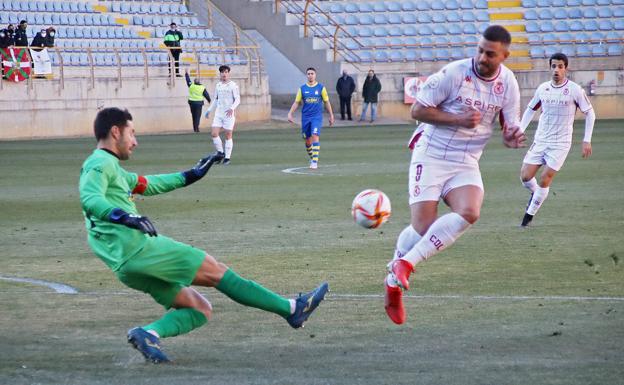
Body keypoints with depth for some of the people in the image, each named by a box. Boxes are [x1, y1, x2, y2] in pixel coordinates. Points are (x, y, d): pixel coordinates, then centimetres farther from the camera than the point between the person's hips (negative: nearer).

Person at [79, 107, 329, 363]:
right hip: (138, 249, -10)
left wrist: (189, 176, 42)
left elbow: (145, 185, 38)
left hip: (127, 267, 10)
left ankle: (149, 333, -16)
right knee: (214, 270, -4)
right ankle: (291, 309, 0)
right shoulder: (101, 163, -5)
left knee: (200, 309, 6)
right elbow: (90, 199, -25)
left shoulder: (110, 168, 25)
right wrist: (123, 216, -40)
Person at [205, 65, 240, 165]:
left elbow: (237, 99, -9)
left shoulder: (233, 85, -5)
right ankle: (220, 153, 10)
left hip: (229, 114, -5)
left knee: (228, 136, -2)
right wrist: (209, 110, 16)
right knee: (214, 134, -7)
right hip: (218, 113, 5)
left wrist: (232, 108, -25)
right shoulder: (218, 85, 12)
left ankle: (227, 157, 6)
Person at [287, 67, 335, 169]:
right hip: (305, 117, 3)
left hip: (317, 116, -3)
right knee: (307, 140, 7)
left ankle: (315, 161, -18)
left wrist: (331, 116, 9)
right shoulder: (302, 88, 6)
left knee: (315, 136, -19)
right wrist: (290, 113, -5)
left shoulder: (321, 88, 2)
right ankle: (311, 158, 27)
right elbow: (296, 102, 7)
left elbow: (326, 102, 8)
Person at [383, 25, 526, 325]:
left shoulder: (508, 83, 0)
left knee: (469, 213, -25)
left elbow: (510, 128, 6)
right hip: (431, 156, -4)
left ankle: (405, 264, -17)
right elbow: (417, 110, -10)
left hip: (466, 164, 4)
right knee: (423, 226, -14)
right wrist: (459, 119, -20)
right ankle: (393, 281, 14)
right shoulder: (454, 73, -13)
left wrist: (512, 137, -20)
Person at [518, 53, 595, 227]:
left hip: (560, 143, -4)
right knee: (525, 176, -3)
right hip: (540, 140, 4)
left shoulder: (575, 90, -9)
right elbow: (530, 109, 18)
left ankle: (529, 214, 6)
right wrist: (520, 131, 9)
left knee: (544, 179, -9)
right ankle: (536, 193, 30)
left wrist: (587, 141, -6)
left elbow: (590, 113, -1)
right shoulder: (543, 88, 2)